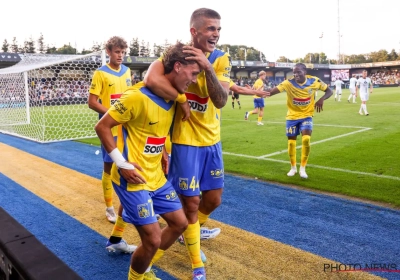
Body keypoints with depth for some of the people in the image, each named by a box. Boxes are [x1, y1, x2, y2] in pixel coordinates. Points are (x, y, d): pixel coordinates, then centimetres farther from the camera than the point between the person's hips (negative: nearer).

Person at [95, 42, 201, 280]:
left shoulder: (173, 96, 3)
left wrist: (162, 155, 10)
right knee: (153, 239, -5)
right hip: (133, 179, -8)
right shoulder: (138, 96, -22)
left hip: (157, 177, 8)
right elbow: (102, 127, -15)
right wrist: (121, 163, -18)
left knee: (180, 223, 13)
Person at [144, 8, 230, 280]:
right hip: (184, 140, -4)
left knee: (213, 199, 14)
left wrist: (207, 66, -29)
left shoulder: (222, 59, -2)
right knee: (191, 203, 4)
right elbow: (151, 79, -34)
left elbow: (220, 100, -18)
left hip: (211, 139, 4)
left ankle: (191, 233, 46)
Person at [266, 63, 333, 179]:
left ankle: (302, 168, 2)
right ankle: (293, 167, 28)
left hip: (306, 116, 0)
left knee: (306, 139, -18)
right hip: (292, 116, 0)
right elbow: (273, 91, -33)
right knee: (291, 142, 5)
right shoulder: (289, 83, -19)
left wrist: (321, 99, -22)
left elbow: (329, 91, -1)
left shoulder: (314, 81, -13)